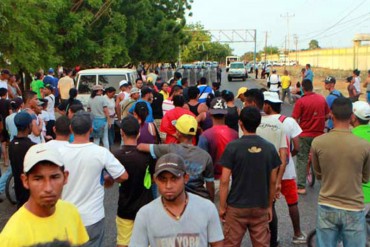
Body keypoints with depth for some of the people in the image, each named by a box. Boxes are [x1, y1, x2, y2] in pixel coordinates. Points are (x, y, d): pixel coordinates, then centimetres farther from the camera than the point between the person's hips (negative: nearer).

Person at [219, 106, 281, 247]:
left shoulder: (233, 147, -12)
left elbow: (224, 181, -12)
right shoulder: (269, 148, -2)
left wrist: (222, 206, -2)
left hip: (237, 207, -3)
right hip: (261, 207, 3)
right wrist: (269, 205, 14)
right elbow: (273, 181, 3)